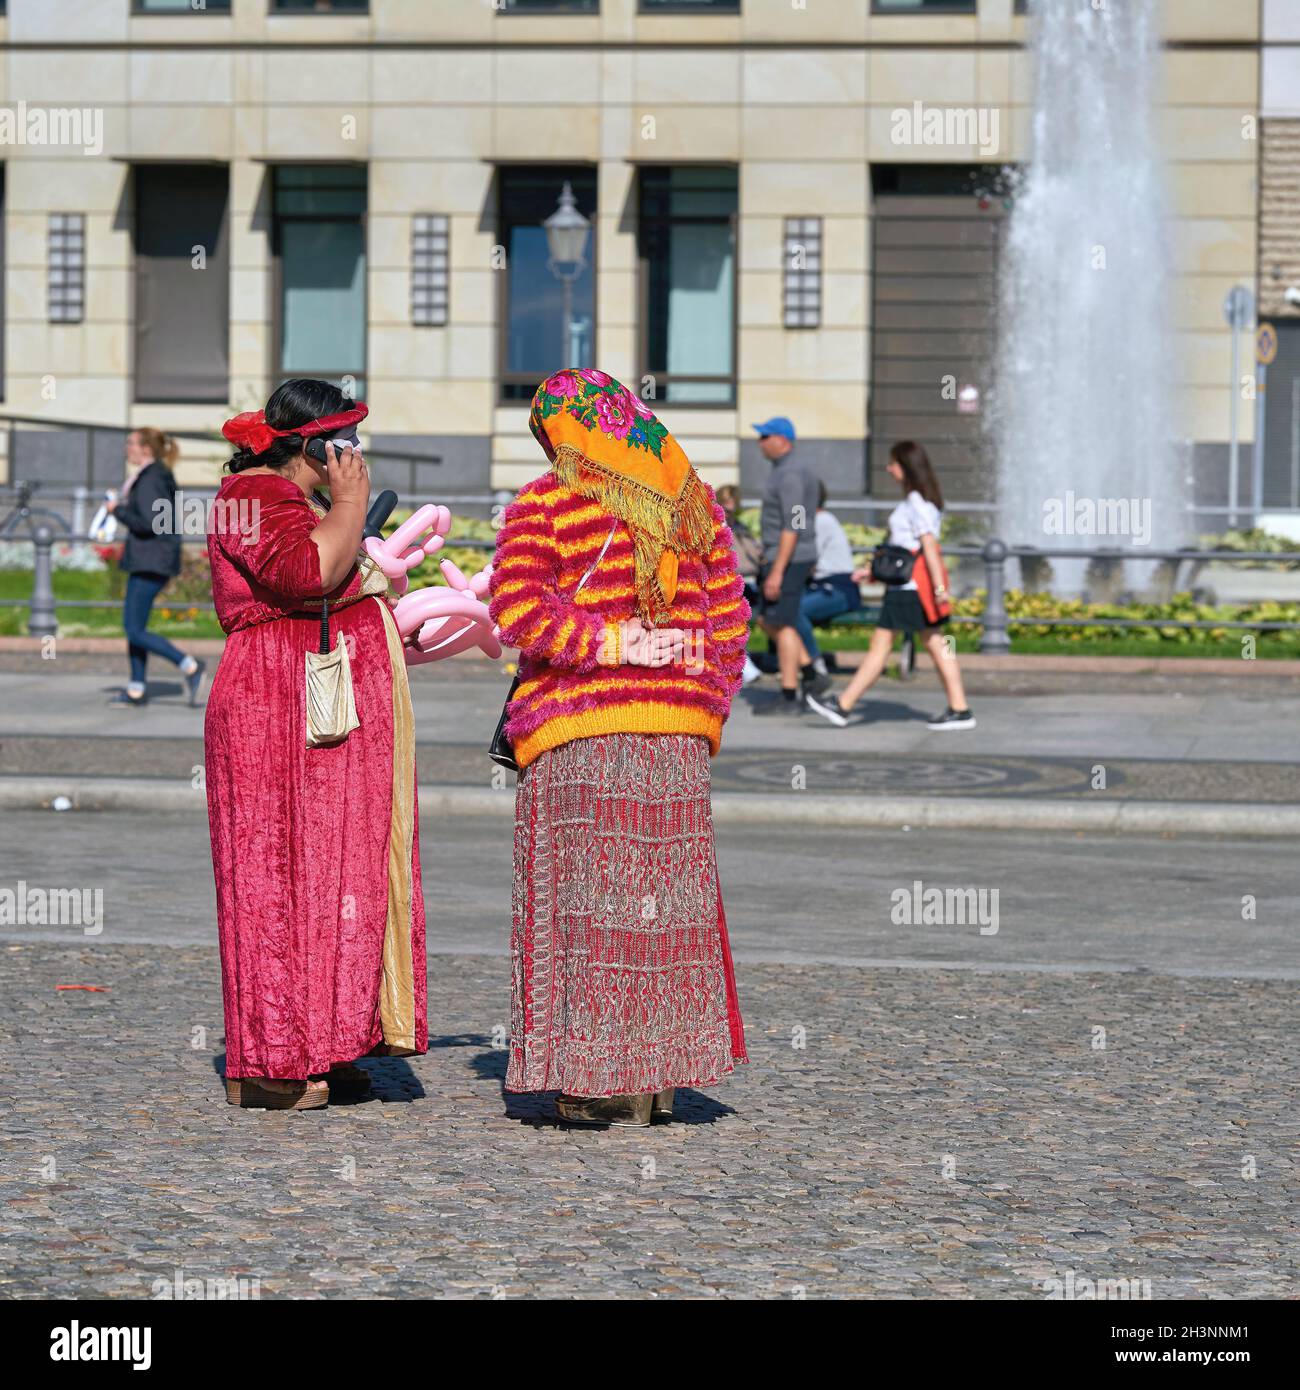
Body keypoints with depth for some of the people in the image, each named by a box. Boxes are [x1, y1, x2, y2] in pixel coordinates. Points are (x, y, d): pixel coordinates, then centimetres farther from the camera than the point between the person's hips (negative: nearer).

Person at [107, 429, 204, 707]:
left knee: (136, 631, -9)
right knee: (132, 626, 14)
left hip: (151, 563, -11)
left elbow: (148, 524, -24)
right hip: (145, 561, 11)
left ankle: (189, 666, -9)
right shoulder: (160, 476, 14)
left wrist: (118, 510, -12)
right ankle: (137, 690, 17)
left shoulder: (150, 481, -17)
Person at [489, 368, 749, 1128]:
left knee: (589, 895, 0)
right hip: (680, 736, 4)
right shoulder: (696, 504, 12)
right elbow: (728, 622, 13)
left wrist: (609, 644, -12)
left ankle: (603, 1079, -1)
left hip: (580, 733, -4)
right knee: (668, 895, 10)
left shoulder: (547, 504, -3)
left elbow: (516, 609, -14)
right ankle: (661, 1075, 14)